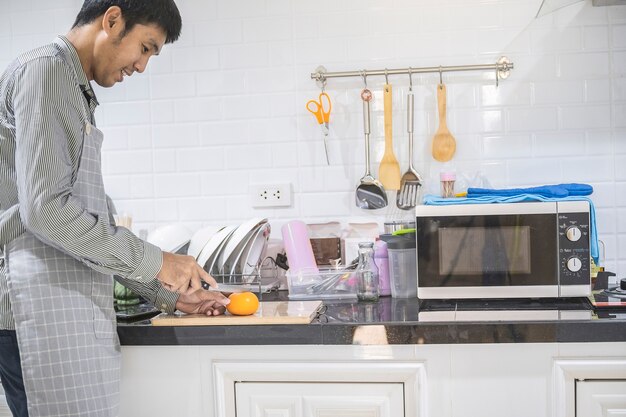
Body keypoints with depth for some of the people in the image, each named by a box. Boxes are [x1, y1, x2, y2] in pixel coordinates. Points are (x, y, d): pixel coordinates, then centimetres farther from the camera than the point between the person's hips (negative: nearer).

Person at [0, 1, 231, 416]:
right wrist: (154, 262, -10)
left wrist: (170, 293, 20)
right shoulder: (44, 70, -6)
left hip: (71, 307, 9)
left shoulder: (75, 94, 23)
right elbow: (44, 208, -17)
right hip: (43, 304, -9)